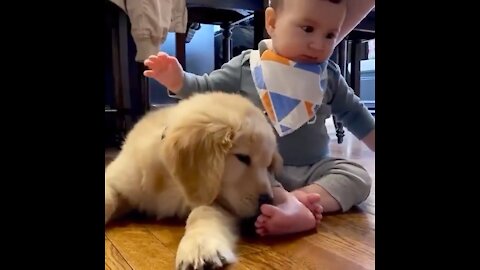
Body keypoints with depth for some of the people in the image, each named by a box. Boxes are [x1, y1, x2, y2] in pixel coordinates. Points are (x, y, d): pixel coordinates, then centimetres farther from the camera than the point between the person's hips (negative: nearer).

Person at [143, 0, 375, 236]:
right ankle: (289, 203, -44)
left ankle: (298, 199, -36)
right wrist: (177, 79, -16)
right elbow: (205, 90, 2)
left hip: (314, 168, 3)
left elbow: (354, 114, 16)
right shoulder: (246, 66, -4)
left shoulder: (329, 75, 4)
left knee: (359, 176, -16)